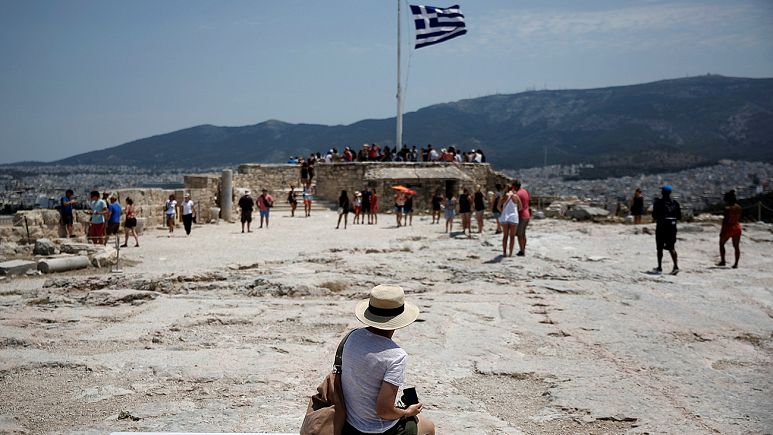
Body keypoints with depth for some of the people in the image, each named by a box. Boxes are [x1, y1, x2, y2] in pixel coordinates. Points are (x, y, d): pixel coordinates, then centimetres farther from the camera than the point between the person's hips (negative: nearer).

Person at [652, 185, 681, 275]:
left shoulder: (659, 202, -8)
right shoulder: (675, 202, 5)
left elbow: (654, 215, -12)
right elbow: (679, 216, 6)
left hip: (661, 227, -4)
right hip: (672, 226, 4)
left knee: (660, 248, 7)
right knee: (671, 247, 8)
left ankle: (659, 267, 12)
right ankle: (676, 266, -8)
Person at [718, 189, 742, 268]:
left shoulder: (728, 208, -18)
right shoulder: (739, 207, 3)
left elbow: (725, 220, -18)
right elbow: (739, 218, 11)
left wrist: (722, 231, -13)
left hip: (729, 227, -6)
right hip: (737, 227, 6)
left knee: (721, 244, 13)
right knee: (736, 246, 10)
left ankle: (723, 261, 9)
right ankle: (736, 264, 11)